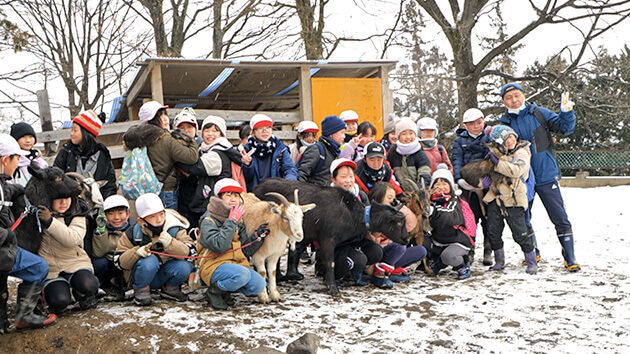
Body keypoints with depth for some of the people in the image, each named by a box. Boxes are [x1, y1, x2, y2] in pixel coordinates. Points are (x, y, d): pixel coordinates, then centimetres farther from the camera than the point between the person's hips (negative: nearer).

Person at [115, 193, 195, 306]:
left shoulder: (175, 229, -11)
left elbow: (192, 253, -20)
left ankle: (170, 288, 4)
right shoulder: (133, 233, -10)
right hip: (141, 275, -2)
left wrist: (171, 243, -37)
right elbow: (119, 261, -9)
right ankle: (140, 291, -7)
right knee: (150, 260, -35)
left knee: (185, 267, -29)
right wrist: (137, 253, -29)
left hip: (164, 274, 2)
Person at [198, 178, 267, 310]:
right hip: (214, 266, -7)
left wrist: (258, 235, -3)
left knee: (259, 285, -16)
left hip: (237, 264, 7)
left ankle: (225, 291, 7)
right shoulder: (209, 221, -7)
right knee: (242, 274, -35)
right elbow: (219, 246, -24)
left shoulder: (238, 222, 15)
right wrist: (231, 221, -20)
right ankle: (214, 291, -8)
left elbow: (246, 251, 13)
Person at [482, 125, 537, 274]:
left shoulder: (522, 153, -5)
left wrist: (497, 163, -19)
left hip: (513, 200, -6)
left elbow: (516, 171, -21)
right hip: (495, 197, 6)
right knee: (493, 232, 6)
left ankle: (532, 262, 8)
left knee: (520, 233, -6)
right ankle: (499, 262, 21)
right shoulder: (498, 153, 13)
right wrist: (487, 178, 5)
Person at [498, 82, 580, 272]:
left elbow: (565, 128, -3)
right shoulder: (504, 123, 4)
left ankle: (570, 258, 5)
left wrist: (566, 112, -19)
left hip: (546, 176, -2)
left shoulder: (539, 113, 0)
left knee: (560, 219, -4)